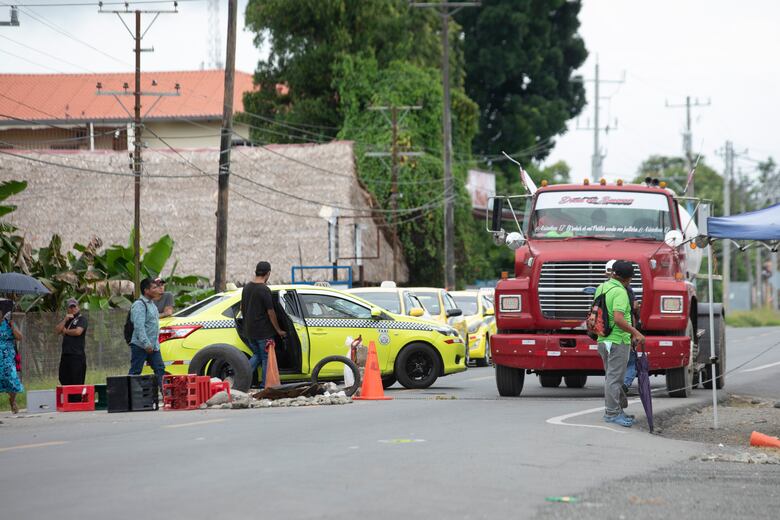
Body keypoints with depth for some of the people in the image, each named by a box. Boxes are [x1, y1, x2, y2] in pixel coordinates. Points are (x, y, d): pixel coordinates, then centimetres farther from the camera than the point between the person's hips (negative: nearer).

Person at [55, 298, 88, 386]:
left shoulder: (82, 318, 1)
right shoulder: (66, 319, 21)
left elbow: (78, 331, -15)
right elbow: (57, 330, 10)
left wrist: (65, 331, 1)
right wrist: (65, 320, -2)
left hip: (77, 355, -7)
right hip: (65, 354, 7)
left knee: (77, 382, -8)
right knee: (64, 380, 5)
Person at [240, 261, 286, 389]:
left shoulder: (246, 287, 7)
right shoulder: (264, 290, -17)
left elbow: (242, 309, 16)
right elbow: (270, 312, -15)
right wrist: (278, 330, -6)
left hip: (249, 331, 7)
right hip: (263, 332, -7)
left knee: (257, 355, 19)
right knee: (266, 358, 3)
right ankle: (265, 386, 5)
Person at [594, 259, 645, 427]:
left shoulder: (601, 288, 10)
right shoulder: (620, 292, -16)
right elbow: (618, 319, -27)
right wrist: (635, 332, -20)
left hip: (603, 339, 9)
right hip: (618, 340, -9)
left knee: (611, 377, 16)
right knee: (614, 378, -6)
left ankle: (612, 411, 20)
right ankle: (612, 413, -5)